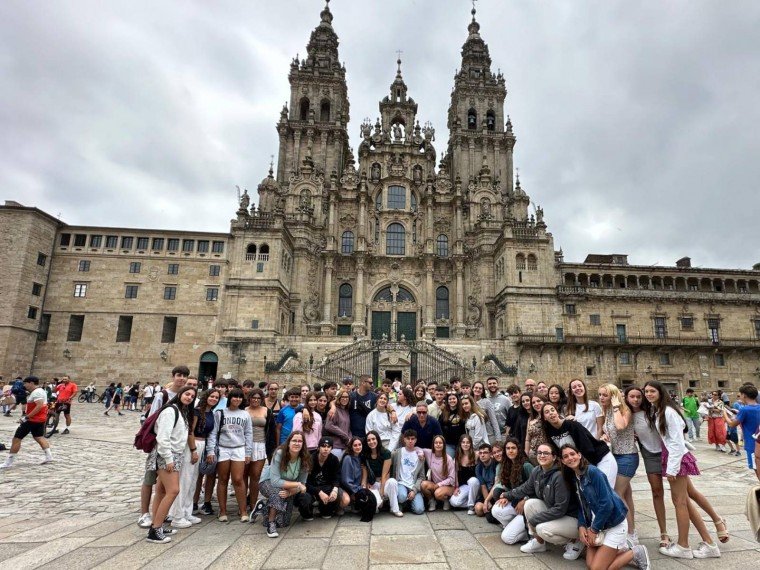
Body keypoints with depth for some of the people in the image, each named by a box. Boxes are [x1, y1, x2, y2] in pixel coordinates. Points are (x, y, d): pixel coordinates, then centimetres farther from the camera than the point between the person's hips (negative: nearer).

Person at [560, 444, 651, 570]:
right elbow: (581, 507, 8)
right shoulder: (573, 479, 5)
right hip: (595, 525, 7)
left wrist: (593, 529, -14)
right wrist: (581, 526, -10)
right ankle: (621, 550, 22)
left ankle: (636, 553, 9)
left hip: (614, 524, -7)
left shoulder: (593, 472, -19)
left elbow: (607, 504, -22)